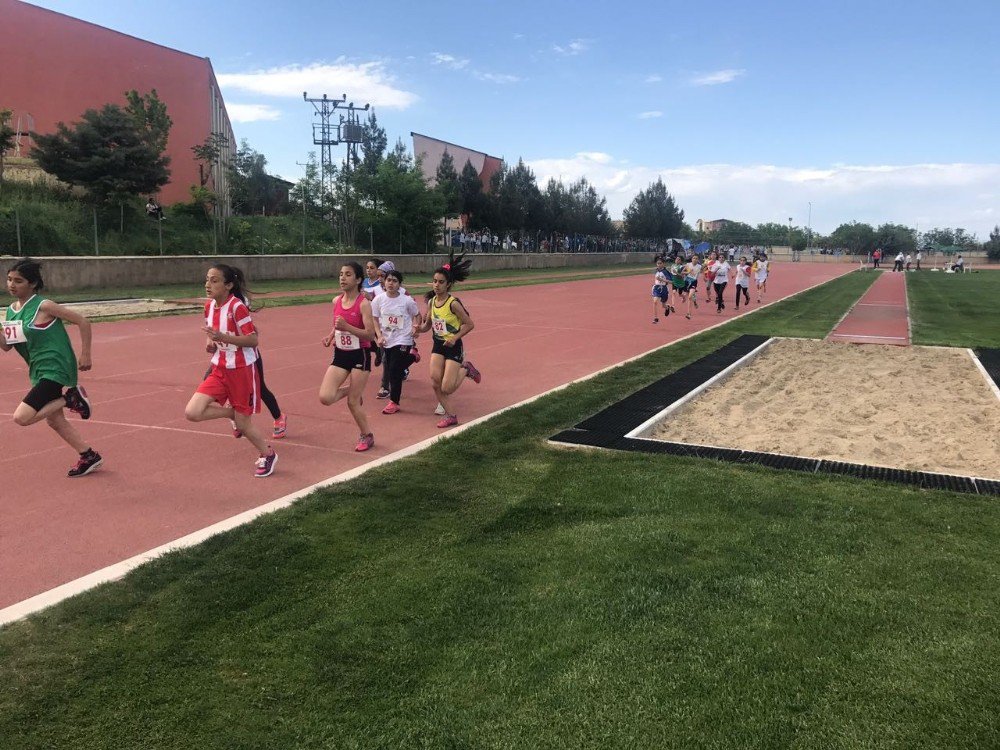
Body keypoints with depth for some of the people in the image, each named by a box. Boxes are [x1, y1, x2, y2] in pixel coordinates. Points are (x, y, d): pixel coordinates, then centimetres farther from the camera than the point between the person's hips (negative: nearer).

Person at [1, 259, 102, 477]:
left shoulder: (43, 306, -15)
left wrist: (85, 354, -12)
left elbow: (83, 322, -12)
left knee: (22, 417, -17)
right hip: (39, 372, 9)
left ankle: (71, 398, -1)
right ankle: (89, 457, 29)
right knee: (55, 420, 16)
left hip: (54, 370, -9)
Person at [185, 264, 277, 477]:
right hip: (219, 369, 7)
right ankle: (233, 414, 18)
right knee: (192, 412, -9)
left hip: (242, 370, -7)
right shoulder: (209, 306, 3)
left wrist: (223, 337, -32)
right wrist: (211, 343, -1)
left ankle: (268, 455, 32)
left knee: (243, 423, 4)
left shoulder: (237, 306, -20)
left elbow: (253, 340, -21)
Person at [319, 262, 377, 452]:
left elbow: (370, 334, -20)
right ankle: (351, 390, 23)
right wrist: (330, 336, 1)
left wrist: (347, 327, -30)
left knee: (353, 402, 1)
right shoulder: (336, 301, 3)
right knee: (325, 398, -9)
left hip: (360, 356, -5)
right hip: (340, 354, 5)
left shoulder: (363, 304, -15)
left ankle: (367, 436, 24)